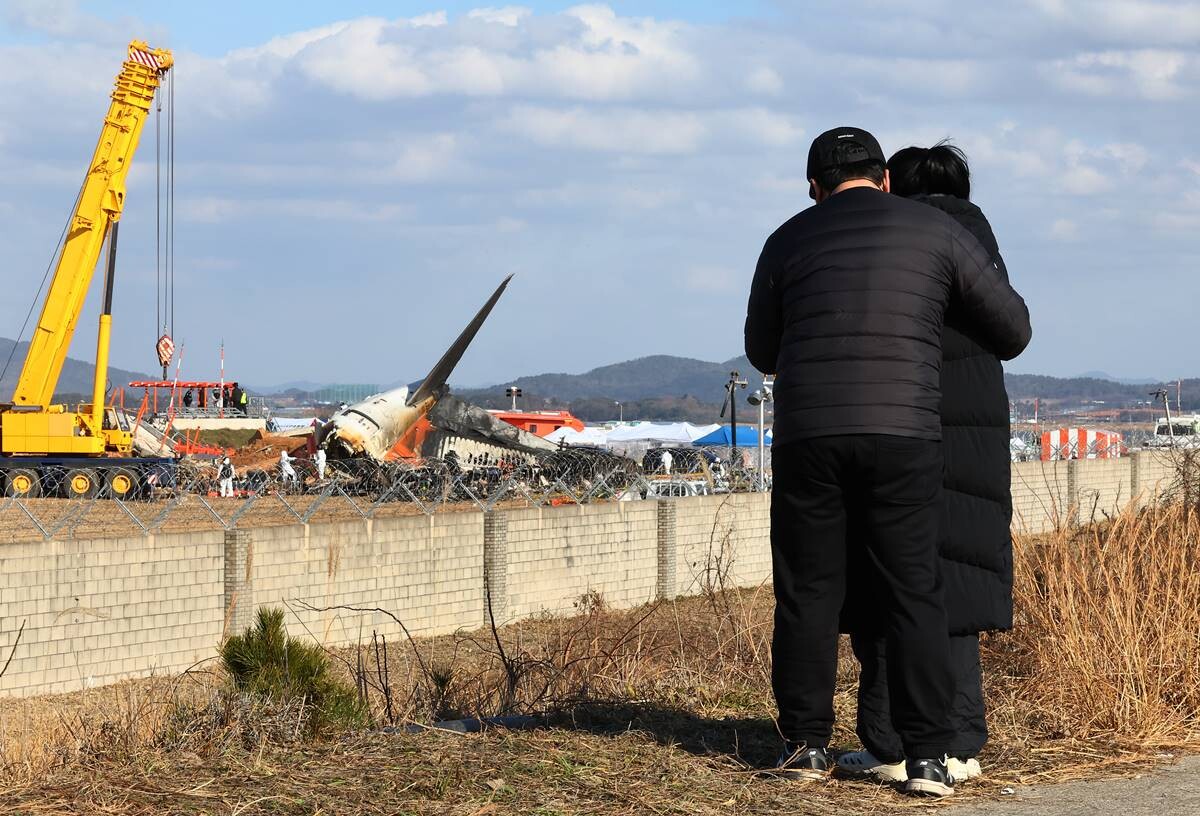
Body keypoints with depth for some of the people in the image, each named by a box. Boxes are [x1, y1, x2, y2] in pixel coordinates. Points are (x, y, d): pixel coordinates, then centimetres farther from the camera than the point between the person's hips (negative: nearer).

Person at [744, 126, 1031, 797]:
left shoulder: (789, 241, 13)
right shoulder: (936, 230, 10)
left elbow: (763, 352, 25)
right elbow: (1012, 325, 14)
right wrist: (991, 355, 37)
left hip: (807, 436, 1)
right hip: (902, 435, -1)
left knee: (809, 592, 10)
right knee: (914, 594, 3)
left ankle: (807, 743, 11)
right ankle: (929, 757, -2)